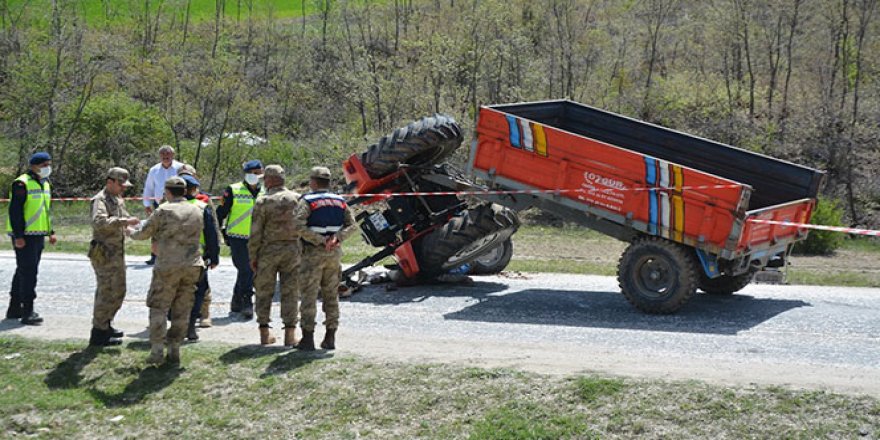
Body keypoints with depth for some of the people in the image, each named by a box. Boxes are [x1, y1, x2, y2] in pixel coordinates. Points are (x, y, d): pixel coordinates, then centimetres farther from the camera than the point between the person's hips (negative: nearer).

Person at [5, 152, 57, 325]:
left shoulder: (45, 184, 16)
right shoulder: (22, 184, -13)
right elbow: (15, 211, -17)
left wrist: (50, 231, 19)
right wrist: (18, 236, -21)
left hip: (38, 236, 9)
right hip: (25, 236, -9)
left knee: (23, 272, 15)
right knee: (28, 272, -10)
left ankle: (14, 309, 24)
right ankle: (27, 312, -8)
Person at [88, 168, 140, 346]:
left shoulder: (118, 200, 16)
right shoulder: (100, 200, -15)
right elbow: (99, 221, -33)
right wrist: (124, 221, -37)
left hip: (116, 254, 10)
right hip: (104, 254, -10)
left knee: (117, 291, 17)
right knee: (108, 292, -7)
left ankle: (105, 325, 31)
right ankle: (99, 334, -1)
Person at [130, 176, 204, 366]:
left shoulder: (163, 211, -6)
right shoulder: (197, 212, 8)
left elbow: (143, 234, 3)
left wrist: (131, 231, 25)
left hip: (167, 266, -4)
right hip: (192, 266, 4)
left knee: (158, 308, 3)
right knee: (182, 311, 9)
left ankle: (157, 351, -2)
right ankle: (175, 350, 11)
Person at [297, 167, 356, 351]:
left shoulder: (307, 201, -8)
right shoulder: (340, 201, 8)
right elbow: (351, 225, -1)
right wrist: (336, 237, -11)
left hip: (313, 253, -5)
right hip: (334, 253, 5)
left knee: (309, 296, 0)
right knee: (331, 295, 11)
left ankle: (308, 338, 0)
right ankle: (330, 337, 12)